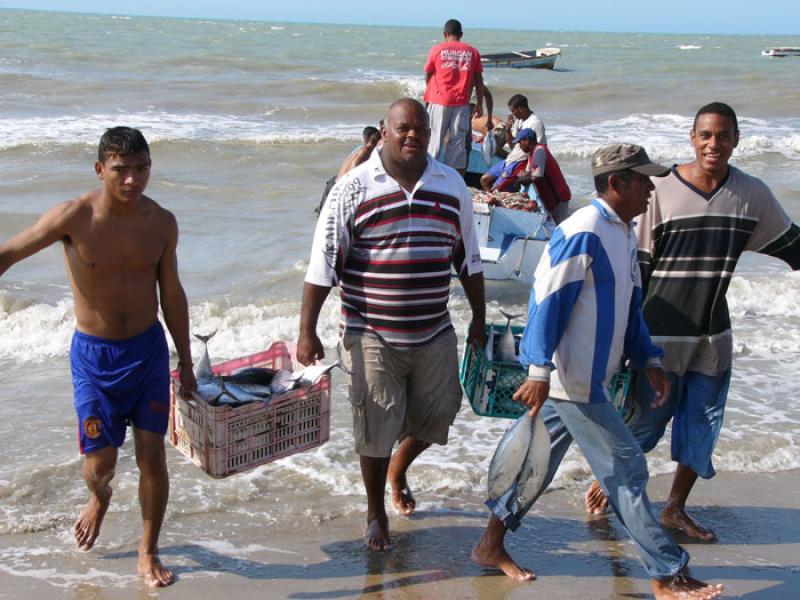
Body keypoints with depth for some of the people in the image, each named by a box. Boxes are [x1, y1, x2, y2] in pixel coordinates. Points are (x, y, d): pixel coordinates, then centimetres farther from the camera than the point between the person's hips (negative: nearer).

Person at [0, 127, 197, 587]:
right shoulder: (74, 217, -15)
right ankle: (99, 497, 41)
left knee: (153, 457, 2)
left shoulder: (161, 222, -5)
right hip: (93, 354, -2)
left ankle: (148, 553, 22)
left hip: (148, 349, 2)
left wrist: (186, 365, 9)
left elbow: (171, 293, 5)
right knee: (100, 460, 2)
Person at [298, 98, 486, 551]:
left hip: (435, 334, 4)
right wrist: (307, 331, -11)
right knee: (376, 427, 5)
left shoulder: (452, 185, 4)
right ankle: (377, 513, 28)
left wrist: (479, 320, 14)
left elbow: (469, 258, 13)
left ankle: (398, 469, 44)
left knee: (437, 415, 13)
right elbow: (323, 262, -9)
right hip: (372, 336, -4)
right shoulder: (355, 187, -8)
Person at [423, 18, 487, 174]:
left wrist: (428, 96, 26)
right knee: (458, 142, 4)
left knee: (435, 139, 4)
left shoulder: (436, 50, 2)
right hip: (462, 103, 1)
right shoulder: (472, 52, 6)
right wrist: (479, 104, 13)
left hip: (439, 101, -1)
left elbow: (428, 76, 9)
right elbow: (478, 80, 7)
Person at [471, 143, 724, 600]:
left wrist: (649, 360, 12)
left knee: (541, 458, 17)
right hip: (573, 379, -10)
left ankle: (492, 545, 30)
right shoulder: (584, 232, -18)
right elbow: (547, 299, -22)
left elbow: (630, 305, 19)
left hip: (589, 378, 10)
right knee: (626, 469, -2)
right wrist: (540, 370, -25)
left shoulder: (624, 234, 13)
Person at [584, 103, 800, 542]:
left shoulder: (753, 194, 0)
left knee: (703, 426, 9)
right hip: (662, 330, -4)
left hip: (713, 333, 4)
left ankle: (675, 509, 26)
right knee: (648, 418, 3)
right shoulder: (664, 190, -9)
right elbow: (641, 263, -5)